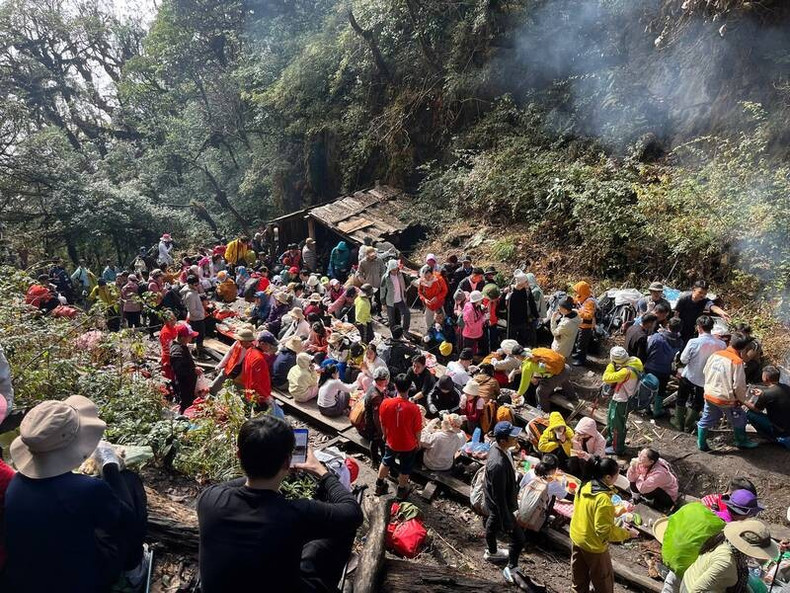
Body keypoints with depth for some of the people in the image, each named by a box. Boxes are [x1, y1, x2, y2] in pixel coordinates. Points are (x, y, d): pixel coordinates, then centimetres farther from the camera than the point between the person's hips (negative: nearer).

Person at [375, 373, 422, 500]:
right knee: (405, 469, 23)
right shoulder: (413, 408, -29)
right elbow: (417, 430, -15)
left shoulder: (385, 403, -23)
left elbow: (382, 423, -6)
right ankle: (401, 491, 42)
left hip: (391, 442, 2)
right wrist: (418, 443, 5)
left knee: (386, 462, 29)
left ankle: (379, 486, 46)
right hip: (408, 445, -2)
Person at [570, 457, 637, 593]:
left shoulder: (585, 487, -9)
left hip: (576, 537, 7)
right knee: (603, 578, 18)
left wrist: (614, 511, 13)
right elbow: (605, 530, -27)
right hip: (593, 545, -7)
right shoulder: (604, 500, -33)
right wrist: (627, 533, -15)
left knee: (580, 576, 26)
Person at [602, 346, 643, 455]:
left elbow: (607, 378, -30)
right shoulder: (632, 361, -7)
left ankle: (617, 448, 27)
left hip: (621, 401, -9)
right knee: (611, 419, 27)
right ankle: (611, 439, 48)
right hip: (617, 397, 9)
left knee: (617, 424, 9)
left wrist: (611, 364, -24)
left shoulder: (627, 371, -35)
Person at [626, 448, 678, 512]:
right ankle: (636, 498, 13)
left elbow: (642, 488, -38)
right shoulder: (642, 463, -19)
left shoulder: (659, 473, -39)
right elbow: (630, 478, -13)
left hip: (668, 497, -6)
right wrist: (633, 467, -32)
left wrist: (639, 476, -20)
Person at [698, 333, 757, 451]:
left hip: (709, 395, 5)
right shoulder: (737, 361, -20)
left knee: (706, 420, 18)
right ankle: (741, 442, 38)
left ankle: (701, 444, 27)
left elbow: (705, 372, 9)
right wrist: (742, 399, -1)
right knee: (739, 420, 20)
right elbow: (739, 385, -18)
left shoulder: (715, 355, -4)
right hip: (726, 399, -5)